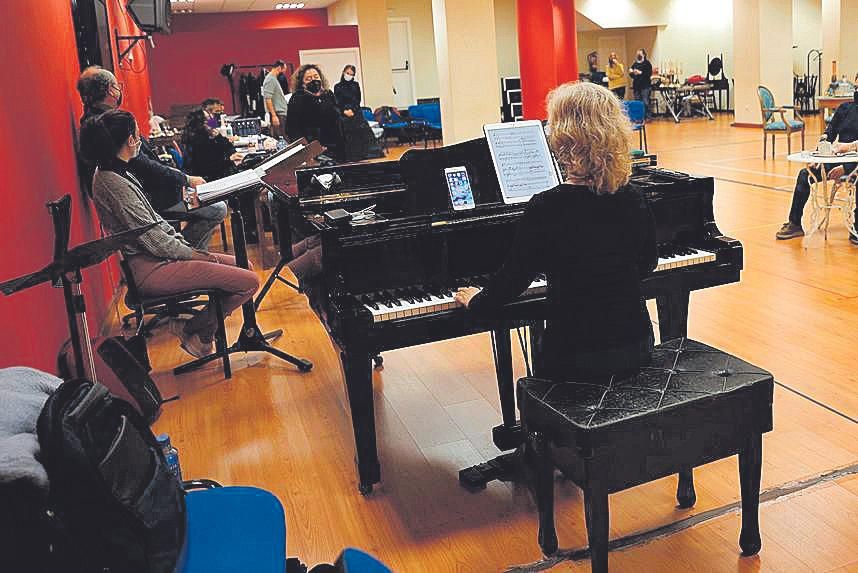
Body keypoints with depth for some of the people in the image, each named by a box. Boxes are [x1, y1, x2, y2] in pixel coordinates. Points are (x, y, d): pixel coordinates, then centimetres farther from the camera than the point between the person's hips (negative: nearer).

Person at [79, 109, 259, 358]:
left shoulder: (110, 172, 10)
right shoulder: (114, 184, -21)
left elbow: (154, 221, 14)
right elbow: (154, 241, -20)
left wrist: (188, 245, 5)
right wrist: (196, 254, -7)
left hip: (158, 256, 11)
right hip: (151, 269, -11)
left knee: (242, 265, 13)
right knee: (249, 281, -15)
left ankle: (200, 329, 13)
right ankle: (193, 329, 2)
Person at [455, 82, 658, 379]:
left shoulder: (546, 208, -21)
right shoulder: (634, 202, -5)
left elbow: (512, 279, -10)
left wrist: (477, 301, 10)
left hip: (576, 357, -5)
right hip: (637, 348, 5)